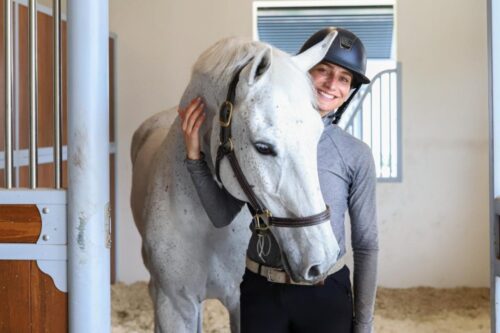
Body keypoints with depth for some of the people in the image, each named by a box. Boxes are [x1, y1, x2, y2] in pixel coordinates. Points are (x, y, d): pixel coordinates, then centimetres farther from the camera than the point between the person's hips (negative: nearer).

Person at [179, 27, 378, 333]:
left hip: (326, 293, -1)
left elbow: (366, 244, -2)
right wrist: (194, 155, -11)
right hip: (260, 290, 1)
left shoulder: (356, 156, -6)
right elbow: (223, 216, -1)